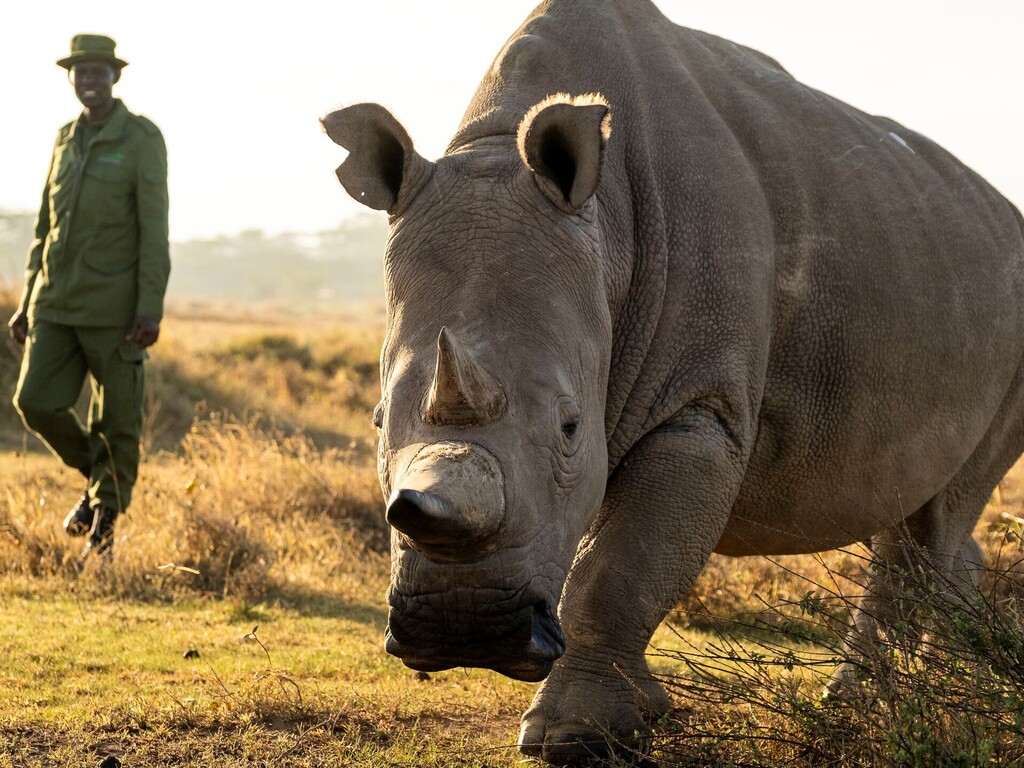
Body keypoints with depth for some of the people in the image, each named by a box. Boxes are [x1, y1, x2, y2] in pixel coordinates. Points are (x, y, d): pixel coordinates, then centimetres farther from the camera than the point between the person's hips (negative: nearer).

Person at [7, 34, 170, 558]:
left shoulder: (142, 139, -8)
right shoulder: (67, 139, 11)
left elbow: (154, 229, -12)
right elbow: (47, 225, 15)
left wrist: (151, 311, -19)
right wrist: (27, 303, 11)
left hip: (115, 304, -5)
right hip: (59, 300, 5)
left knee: (115, 417, 1)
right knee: (36, 402, -6)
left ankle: (104, 526, 15)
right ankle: (97, 477, 19)